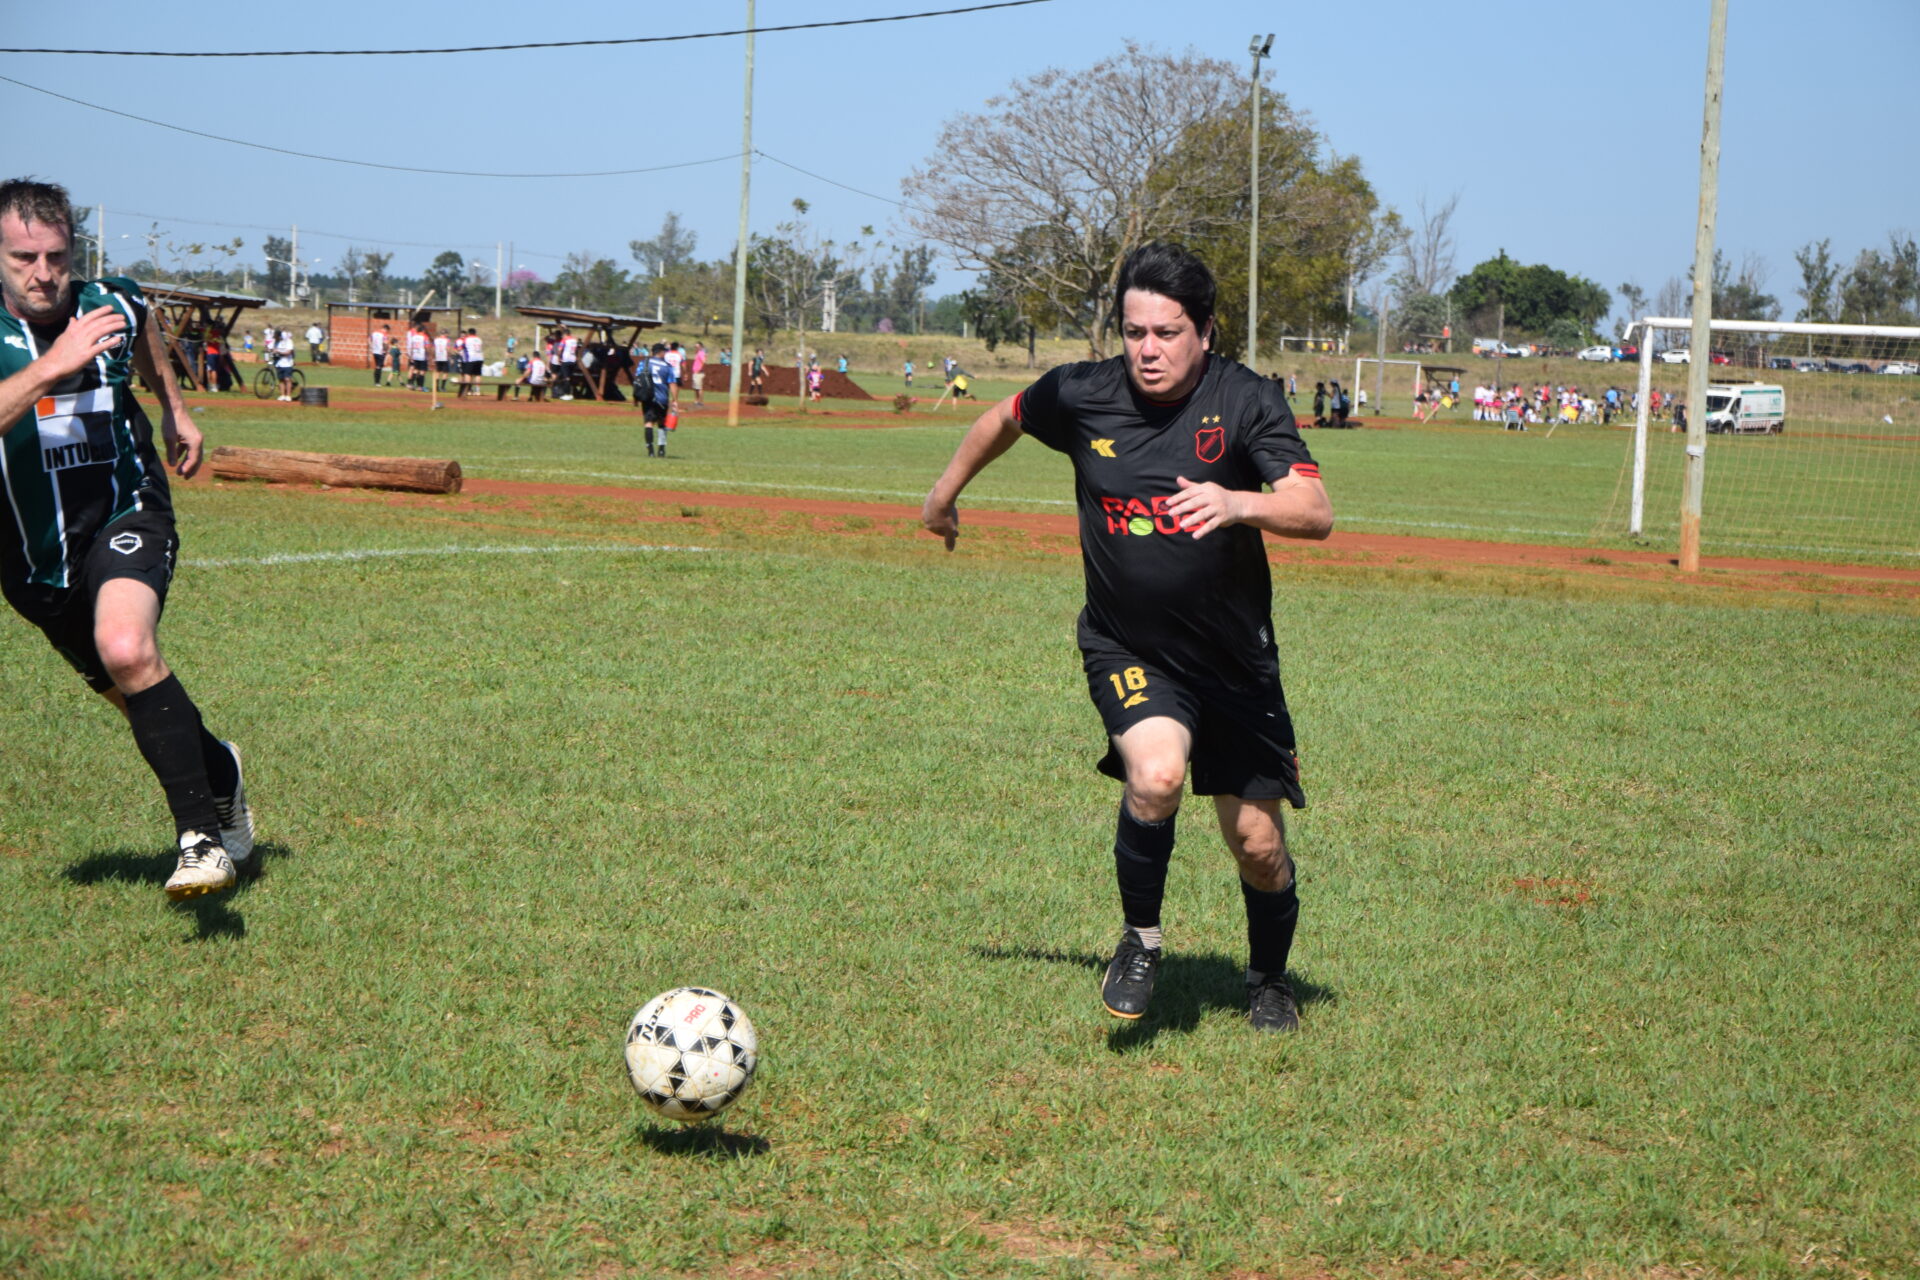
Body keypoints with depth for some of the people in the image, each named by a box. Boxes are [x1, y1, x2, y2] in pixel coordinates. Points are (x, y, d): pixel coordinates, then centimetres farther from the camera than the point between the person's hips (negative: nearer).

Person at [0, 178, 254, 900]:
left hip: (125, 516, -1)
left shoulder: (112, 304, -8)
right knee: (136, 699, 16)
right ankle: (218, 771, 48)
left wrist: (173, 406, 26)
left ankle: (202, 834, -24)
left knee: (127, 651, -31)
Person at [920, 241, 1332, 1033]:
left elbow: (1316, 513, -24)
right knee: (1156, 773, -29)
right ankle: (1139, 941, -3)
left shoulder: (1246, 401, -14)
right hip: (1127, 649, 0)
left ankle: (1269, 980, 34)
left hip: (1234, 658, 0)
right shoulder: (1082, 395, -8)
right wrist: (946, 491, 28)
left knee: (1257, 841, 3)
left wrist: (1237, 503, -43)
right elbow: (1005, 419, 15)